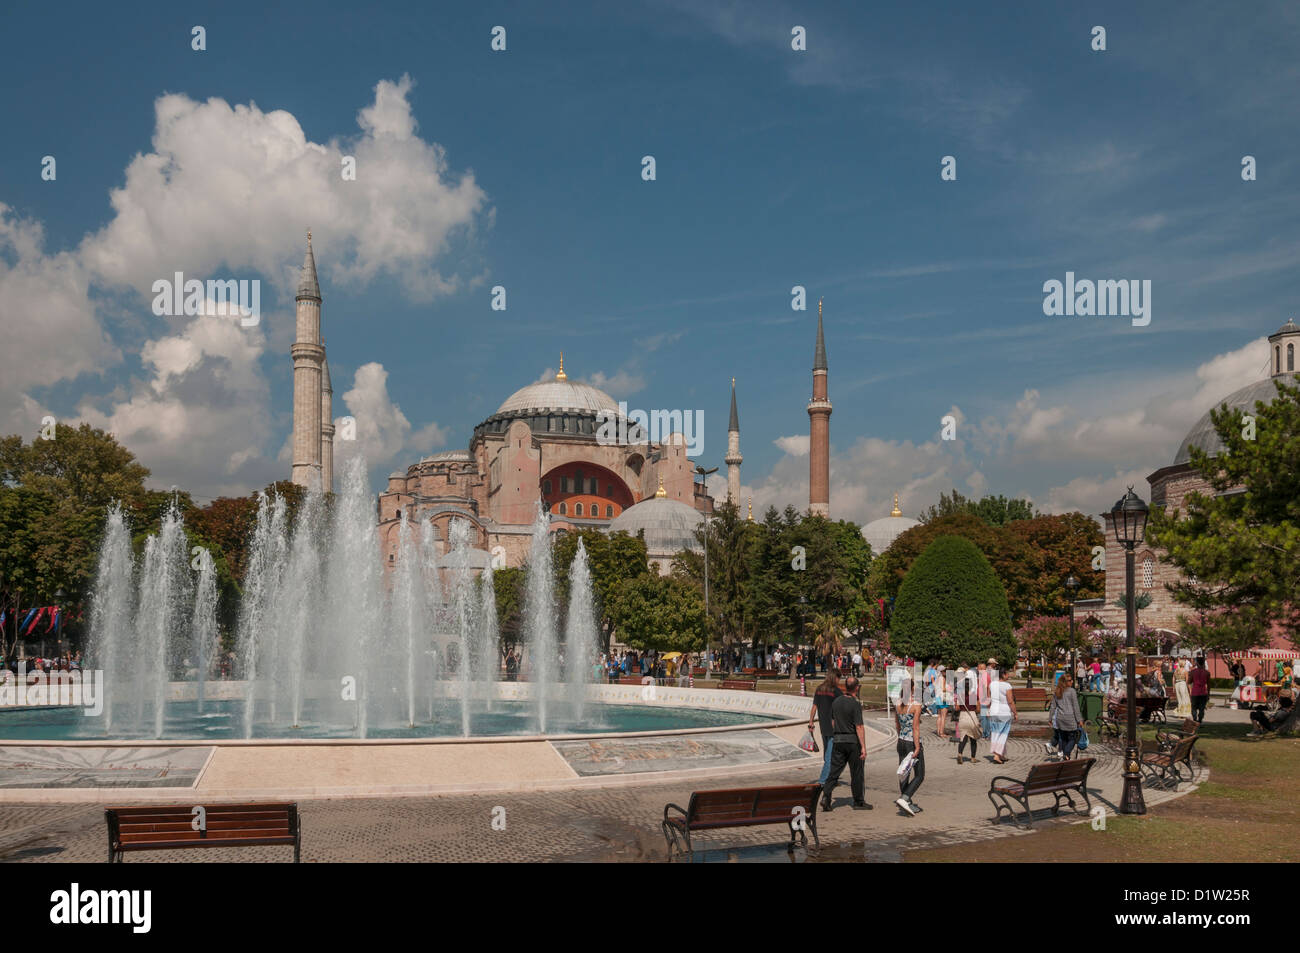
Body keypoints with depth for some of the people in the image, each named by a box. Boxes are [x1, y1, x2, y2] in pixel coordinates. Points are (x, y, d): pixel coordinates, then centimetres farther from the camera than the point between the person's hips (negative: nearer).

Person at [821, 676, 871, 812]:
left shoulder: (836, 702, 4)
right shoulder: (855, 704, -15)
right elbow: (859, 727, -18)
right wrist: (863, 747, -16)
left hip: (838, 740, 5)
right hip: (853, 741, -5)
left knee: (834, 771, 5)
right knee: (857, 772, 8)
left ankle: (826, 796, -11)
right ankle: (859, 802, 16)